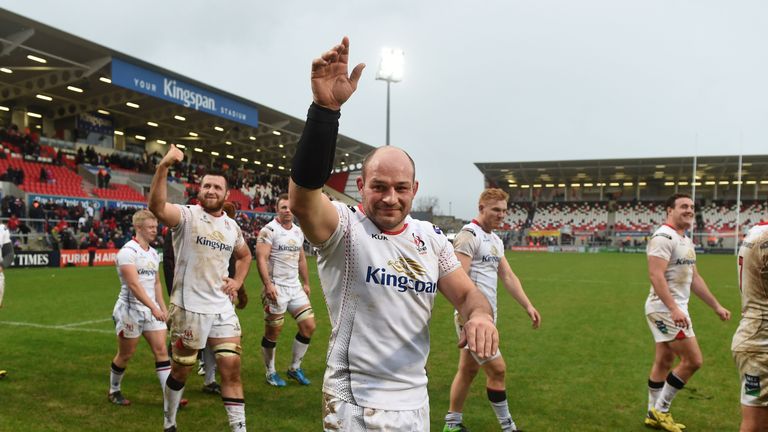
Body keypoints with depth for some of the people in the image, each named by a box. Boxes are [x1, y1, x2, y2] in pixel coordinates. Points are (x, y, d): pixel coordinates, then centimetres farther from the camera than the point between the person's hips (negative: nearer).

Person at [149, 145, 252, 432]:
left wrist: (237, 281, 10)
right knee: (181, 370, 12)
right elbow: (157, 207, -32)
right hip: (189, 308, -4)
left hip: (222, 309, 4)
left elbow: (244, 255, 27)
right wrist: (163, 166, -44)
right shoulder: (187, 216, -9)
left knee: (231, 368, 3)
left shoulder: (232, 226, 8)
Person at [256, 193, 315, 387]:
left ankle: (295, 368, 20)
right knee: (273, 332, 3)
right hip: (276, 288, -7)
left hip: (295, 287, 7)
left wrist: (306, 283, 20)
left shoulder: (298, 232, 13)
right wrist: (268, 284, -25)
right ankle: (270, 372, 22)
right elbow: (261, 259, -17)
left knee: (308, 326, 5)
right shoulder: (269, 230, -10)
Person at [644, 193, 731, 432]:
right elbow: (656, 275, -25)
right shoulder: (664, 237, -16)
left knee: (664, 362, 13)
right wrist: (674, 309, -31)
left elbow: (694, 278, 21)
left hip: (674, 309, 10)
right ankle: (660, 409, 6)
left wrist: (716, 306, 21)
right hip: (666, 309, -10)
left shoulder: (686, 241, 15)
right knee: (693, 360, -7)